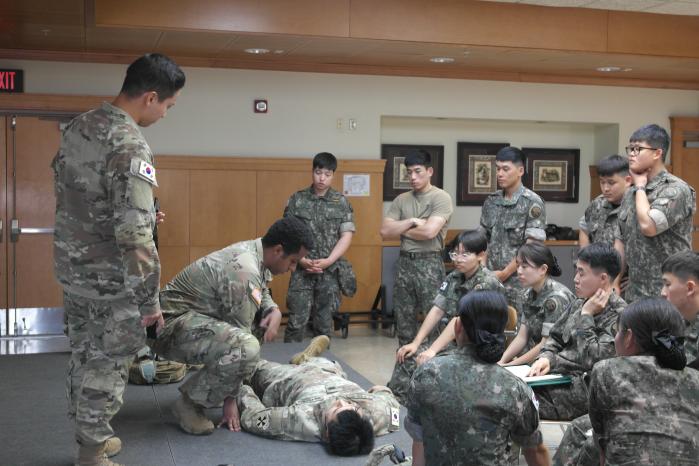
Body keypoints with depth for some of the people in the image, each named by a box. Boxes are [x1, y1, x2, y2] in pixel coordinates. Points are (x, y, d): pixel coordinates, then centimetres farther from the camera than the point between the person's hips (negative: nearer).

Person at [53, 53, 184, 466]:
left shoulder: (80, 125, 3)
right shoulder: (130, 146, -24)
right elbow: (134, 238, -27)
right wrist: (150, 300, -19)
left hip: (71, 265, 9)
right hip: (109, 278, -8)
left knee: (84, 356, 20)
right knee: (106, 367, 5)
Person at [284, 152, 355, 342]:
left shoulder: (341, 202, 3)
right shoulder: (297, 199, 1)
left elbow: (346, 235, -1)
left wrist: (328, 261, -12)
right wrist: (301, 260, -12)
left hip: (330, 271, 1)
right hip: (301, 269, -1)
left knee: (324, 322, 8)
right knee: (297, 321, -4)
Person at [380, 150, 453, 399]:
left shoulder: (441, 198, -6)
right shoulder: (401, 200, 10)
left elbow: (429, 231, -18)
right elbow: (385, 232, 1)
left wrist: (401, 229, -4)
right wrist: (412, 222, -9)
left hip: (429, 264, -5)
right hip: (404, 263, 6)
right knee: (404, 326, 11)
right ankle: (401, 380, 20)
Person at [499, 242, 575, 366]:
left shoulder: (556, 298, -17)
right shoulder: (529, 293, 7)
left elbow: (546, 345, -18)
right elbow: (521, 337, 7)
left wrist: (510, 365, -16)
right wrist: (502, 361, -7)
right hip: (531, 360, 7)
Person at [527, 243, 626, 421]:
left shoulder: (619, 316, -12)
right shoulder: (578, 304, 13)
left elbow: (591, 360, -19)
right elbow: (555, 338, 20)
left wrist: (586, 316, -14)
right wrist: (546, 358, -1)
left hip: (580, 390, -8)